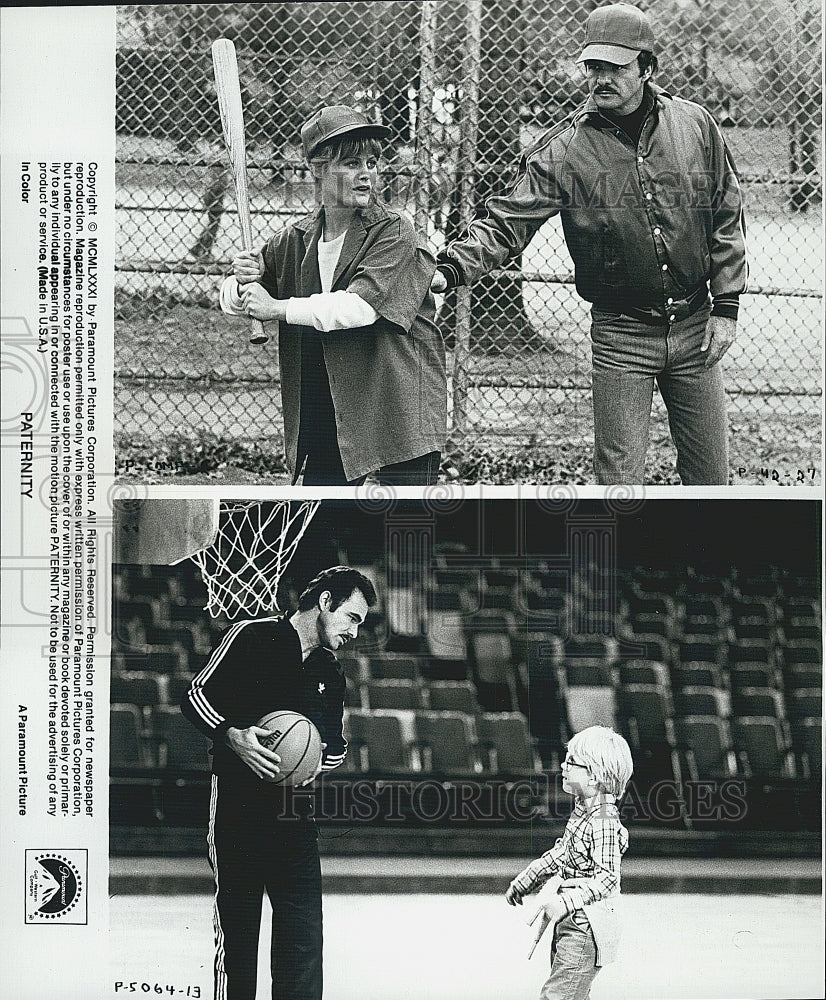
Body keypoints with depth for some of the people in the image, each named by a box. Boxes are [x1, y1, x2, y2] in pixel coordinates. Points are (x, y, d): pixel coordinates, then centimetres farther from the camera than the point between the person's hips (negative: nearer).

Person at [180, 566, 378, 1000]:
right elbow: (197, 697, -5)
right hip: (237, 812, -6)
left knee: (303, 938, -3)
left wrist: (318, 761, 1)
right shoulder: (254, 638, -2)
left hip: (294, 815, 6)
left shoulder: (329, 674, 17)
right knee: (236, 933, -3)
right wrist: (233, 736, -21)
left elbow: (336, 745, 24)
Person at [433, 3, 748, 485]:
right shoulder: (565, 149, -7)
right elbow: (508, 222, -11)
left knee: (711, 475, 9)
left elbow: (727, 219, 6)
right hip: (621, 334, -2)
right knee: (620, 479, -1)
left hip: (695, 327, 2)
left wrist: (727, 308, 2)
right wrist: (451, 270, -26)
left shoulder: (696, 126, 0)